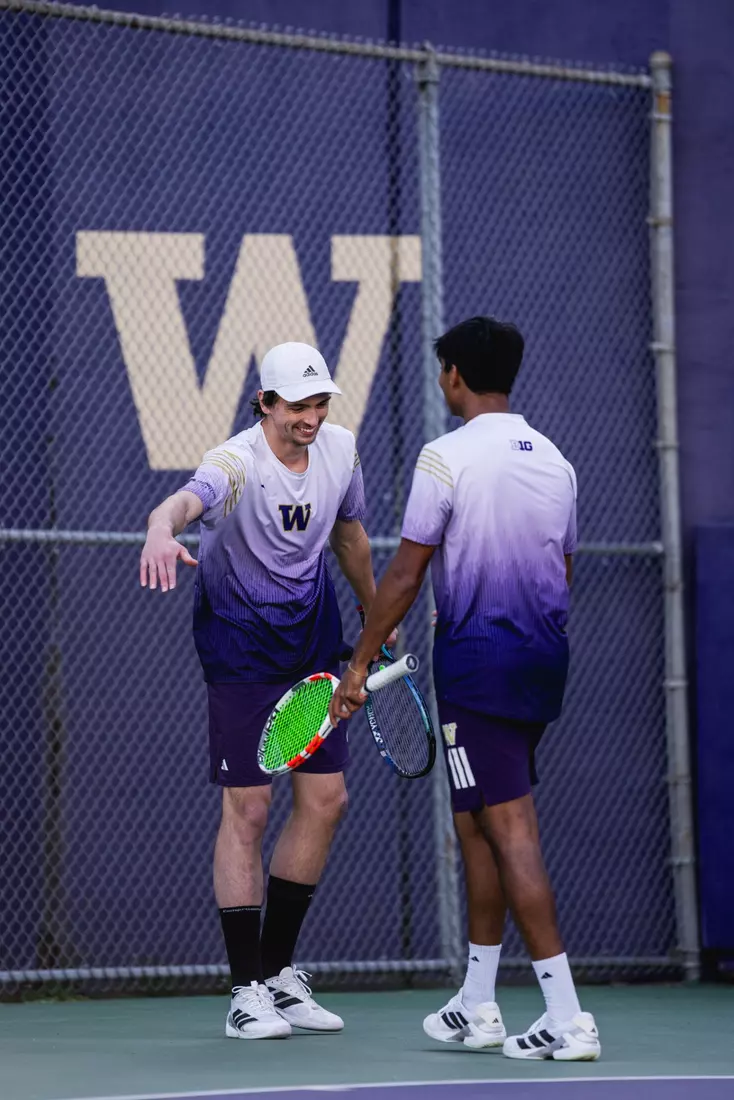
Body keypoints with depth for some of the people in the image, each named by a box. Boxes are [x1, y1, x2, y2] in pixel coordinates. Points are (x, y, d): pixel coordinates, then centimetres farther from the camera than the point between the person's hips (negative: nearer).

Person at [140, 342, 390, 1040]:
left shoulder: (340, 449, -4)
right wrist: (163, 530, -70)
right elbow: (186, 500, -47)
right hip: (241, 647, -6)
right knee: (247, 807, -6)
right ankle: (247, 990, 0)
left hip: (313, 641, 6)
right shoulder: (238, 462, -24)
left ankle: (280, 970, 17)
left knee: (325, 799, 5)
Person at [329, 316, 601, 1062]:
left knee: (511, 833, -8)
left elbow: (406, 574, -10)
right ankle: (476, 1008, 21)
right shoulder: (553, 460, 10)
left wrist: (360, 663, -2)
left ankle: (567, 1018, -13)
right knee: (478, 827, 17)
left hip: (476, 662, -7)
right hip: (541, 663, 7)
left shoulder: (447, 456, -11)